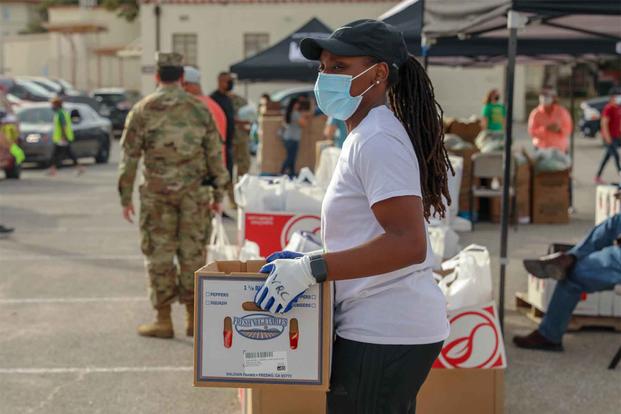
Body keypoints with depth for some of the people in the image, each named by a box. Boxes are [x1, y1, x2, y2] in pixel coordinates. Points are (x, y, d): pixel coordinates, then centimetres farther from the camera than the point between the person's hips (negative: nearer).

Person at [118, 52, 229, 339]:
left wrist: (125, 197, 4)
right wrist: (218, 192, 11)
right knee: (193, 253, 8)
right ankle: (193, 319, 13)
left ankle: (163, 320, 8)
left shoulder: (142, 110, -2)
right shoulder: (200, 109, 3)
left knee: (159, 255, 5)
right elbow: (215, 153, 4)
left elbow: (129, 156, -2)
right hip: (194, 192, 2)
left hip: (157, 193, -2)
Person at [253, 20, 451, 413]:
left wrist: (311, 269, -26)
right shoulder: (368, 135, 15)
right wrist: (307, 260, 15)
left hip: (383, 334, -11)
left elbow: (408, 244, -26)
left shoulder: (377, 140, -17)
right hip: (388, 326, 11)